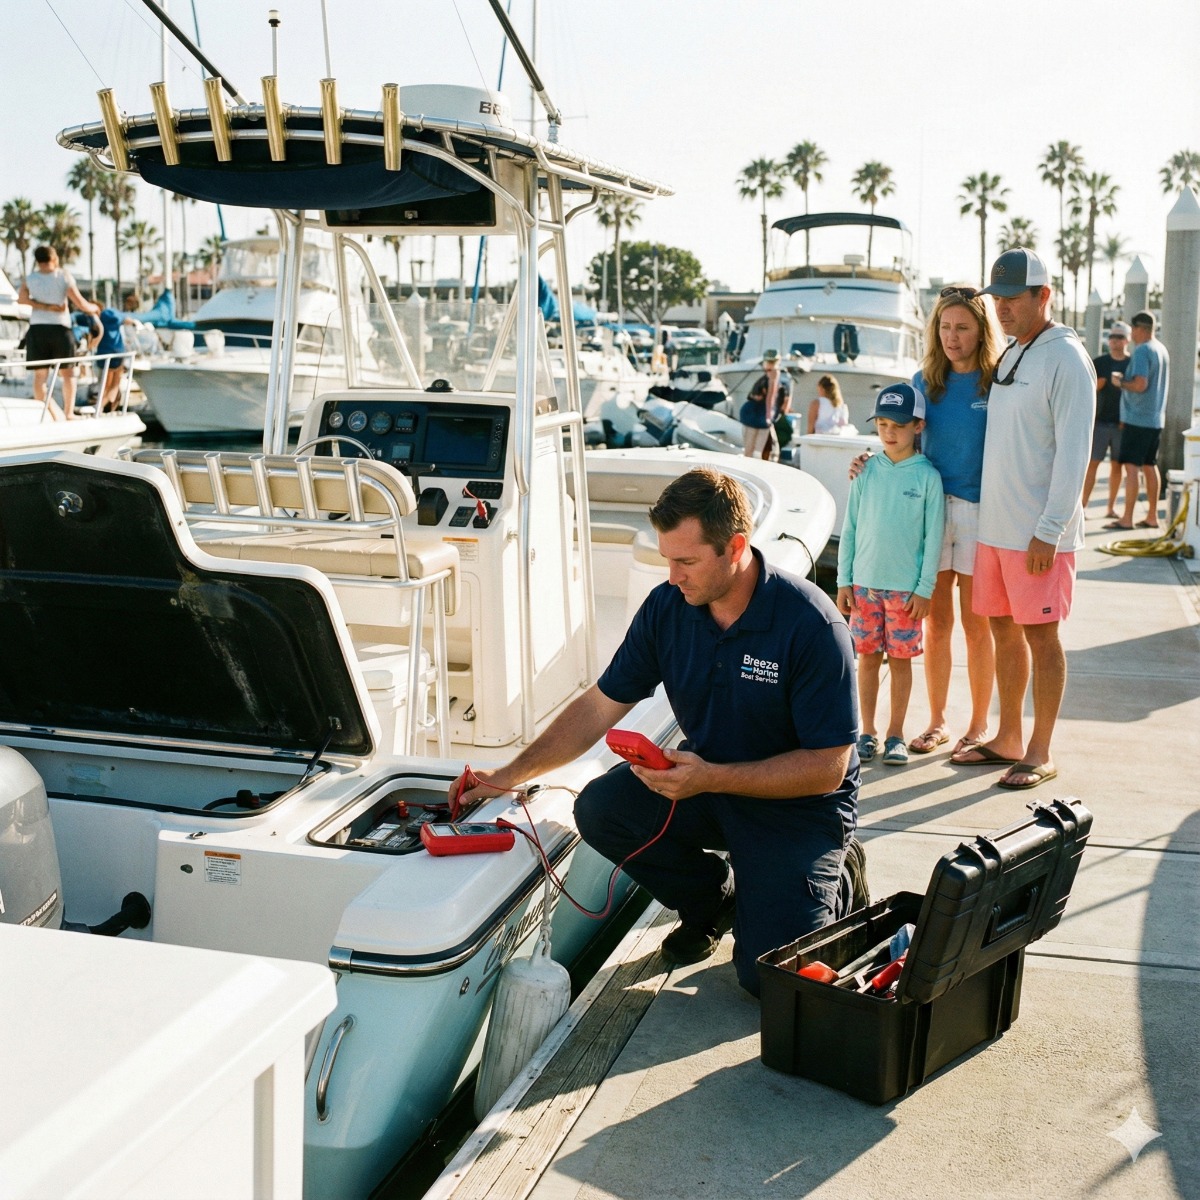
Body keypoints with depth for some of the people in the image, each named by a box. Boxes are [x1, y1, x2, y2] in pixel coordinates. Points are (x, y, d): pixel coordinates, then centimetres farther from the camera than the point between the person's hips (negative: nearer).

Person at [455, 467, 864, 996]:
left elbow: (826, 769, -23)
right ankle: (711, 900, 7)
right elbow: (599, 707, -2)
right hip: (706, 777, 5)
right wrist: (512, 773, -10)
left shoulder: (811, 625, -25)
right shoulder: (667, 606, -10)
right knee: (601, 809, -20)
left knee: (767, 975, -18)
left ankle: (837, 879, 16)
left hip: (799, 801, -5)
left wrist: (710, 778, -31)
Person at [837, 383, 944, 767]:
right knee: (868, 657, 8)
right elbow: (850, 528, 6)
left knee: (901, 659, 5)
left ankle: (895, 735, 17)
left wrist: (925, 589, -6)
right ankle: (867, 733, 18)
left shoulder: (927, 476, -5)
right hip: (864, 582, 2)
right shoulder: (866, 471, 2)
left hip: (906, 587, -2)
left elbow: (933, 536, -3)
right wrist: (844, 581, 3)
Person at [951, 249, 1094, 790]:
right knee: (1004, 630, 12)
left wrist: (1049, 531, -19)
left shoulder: (1065, 358, -11)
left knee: (1040, 634, 0)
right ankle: (1008, 740, 24)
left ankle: (1040, 753, 9)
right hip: (995, 524, 8)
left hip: (1040, 532, -8)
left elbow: (1073, 452, -15)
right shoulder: (1008, 356, 15)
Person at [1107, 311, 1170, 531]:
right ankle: (1152, 516, 19)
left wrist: (1120, 383, -7)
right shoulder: (1162, 350, 13)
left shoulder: (1141, 351, -15)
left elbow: (1140, 385, -24)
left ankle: (1127, 519, -8)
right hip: (1156, 419, 9)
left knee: (1131, 466, -7)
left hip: (1137, 418, -9)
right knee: (1149, 466, 14)